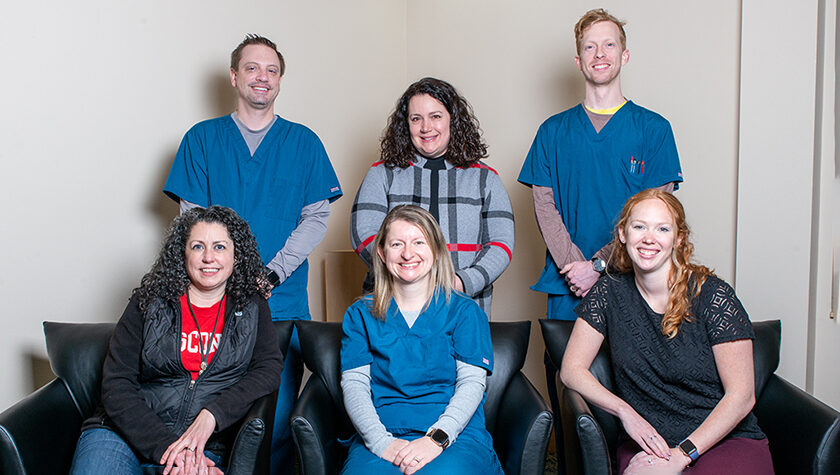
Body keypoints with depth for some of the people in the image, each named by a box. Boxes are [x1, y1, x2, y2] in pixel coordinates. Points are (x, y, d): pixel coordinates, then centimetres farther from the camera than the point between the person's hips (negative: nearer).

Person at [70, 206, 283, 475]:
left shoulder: (251, 308, 10)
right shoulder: (149, 303, 6)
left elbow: (270, 367, -1)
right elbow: (116, 385, 0)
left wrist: (210, 416, -15)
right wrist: (165, 445, -13)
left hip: (202, 447, 0)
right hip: (125, 432, 0)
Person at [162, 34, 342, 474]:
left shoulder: (303, 142, 9)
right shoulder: (202, 138, 9)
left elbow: (316, 218, 3)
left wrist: (271, 274, -10)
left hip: (284, 302, 0)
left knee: (278, 417, -1)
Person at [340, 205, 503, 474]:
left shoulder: (464, 311, 10)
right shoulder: (360, 315, 14)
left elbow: (472, 383, 0)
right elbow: (353, 384, 4)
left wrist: (437, 438, -16)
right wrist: (381, 441, -14)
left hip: (455, 434, -1)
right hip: (382, 434, 1)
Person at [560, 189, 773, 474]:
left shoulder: (713, 296, -6)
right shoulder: (609, 293, 2)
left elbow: (741, 396, -7)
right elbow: (572, 369, 3)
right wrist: (626, 413, -12)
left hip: (727, 439, -1)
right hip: (647, 445, 1)